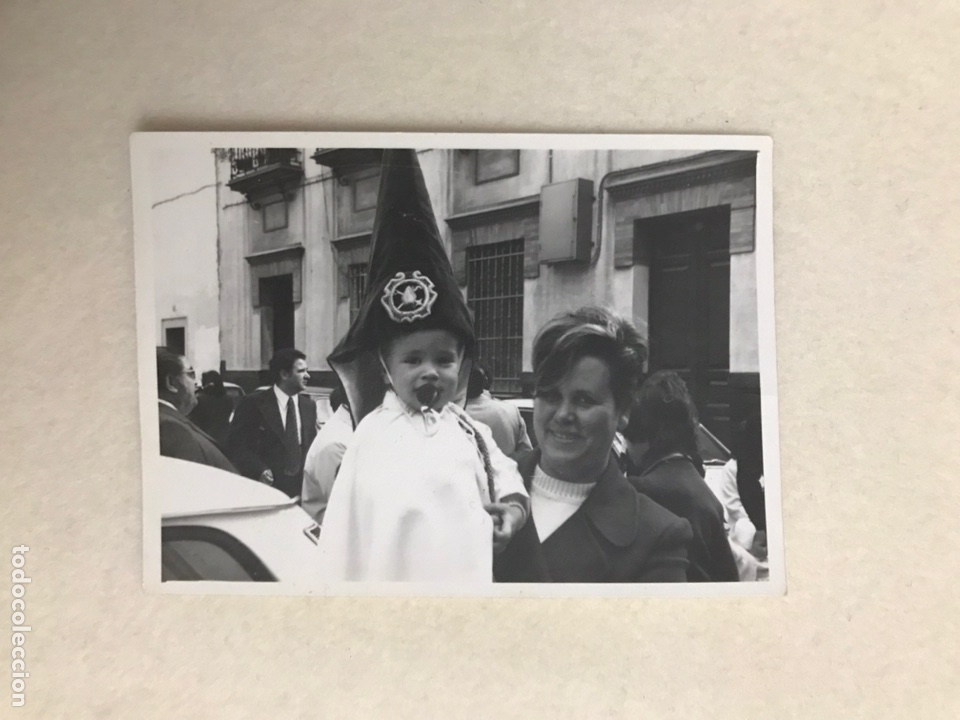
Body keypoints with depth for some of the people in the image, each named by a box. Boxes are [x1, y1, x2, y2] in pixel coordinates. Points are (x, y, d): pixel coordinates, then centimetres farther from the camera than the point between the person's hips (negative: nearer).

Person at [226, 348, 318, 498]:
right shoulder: (253, 403, -5)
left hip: (303, 487, 4)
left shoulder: (309, 406, 9)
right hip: (268, 487, -3)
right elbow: (236, 445, -5)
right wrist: (259, 470, -18)